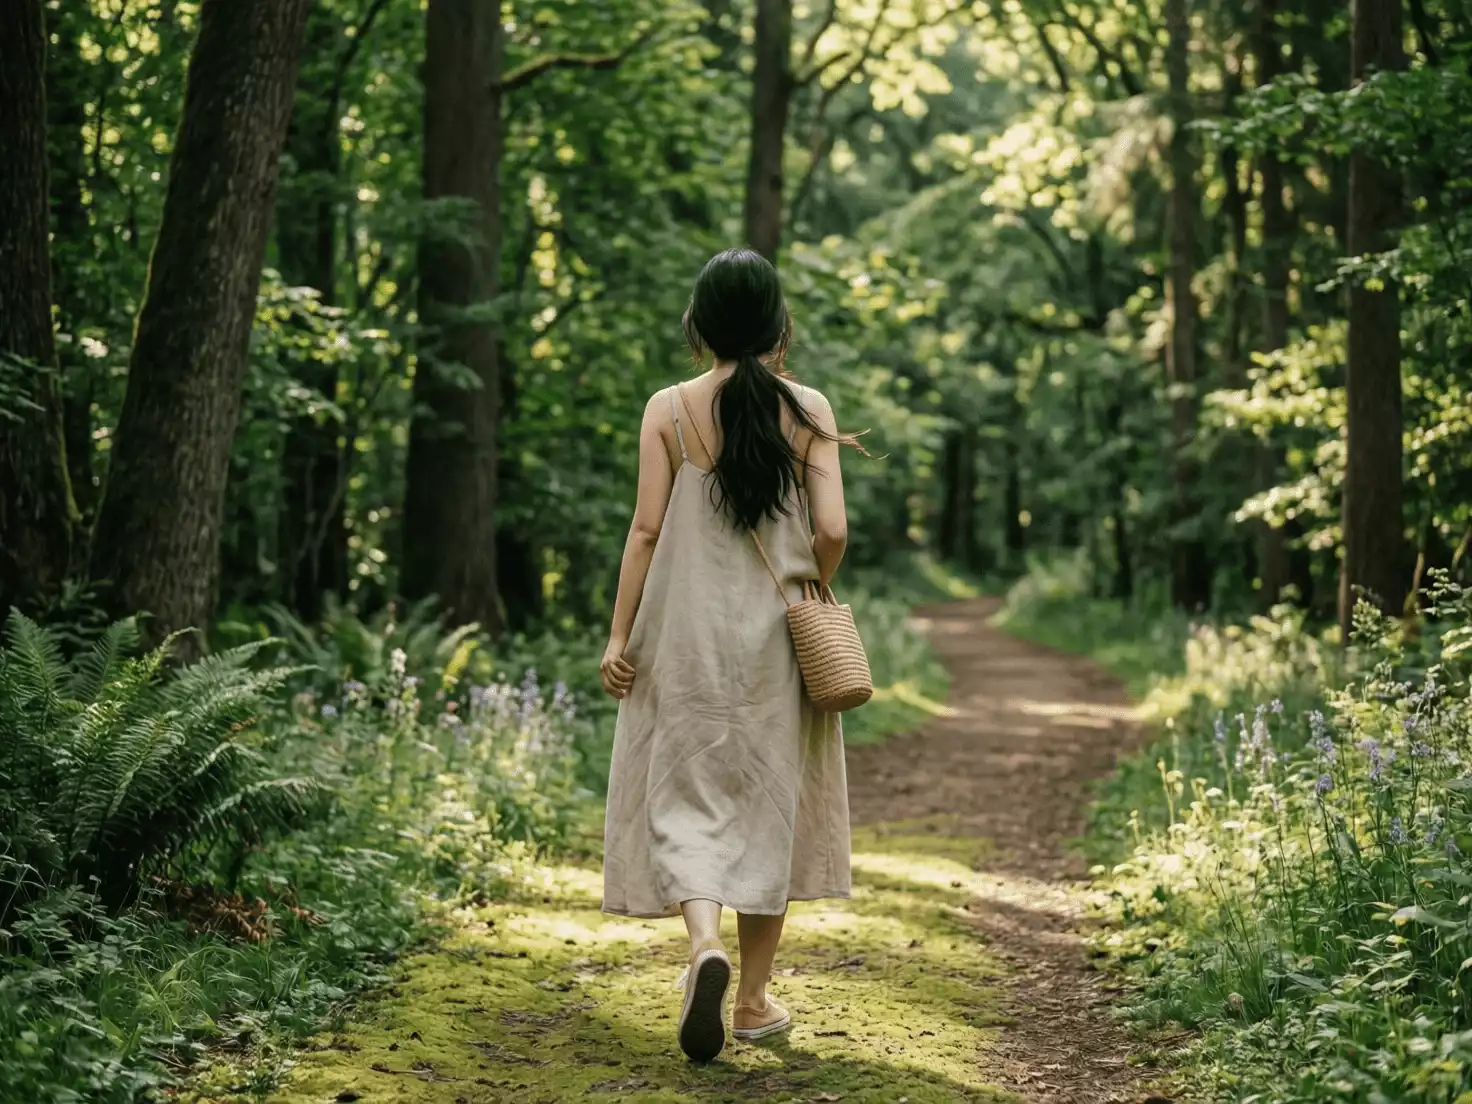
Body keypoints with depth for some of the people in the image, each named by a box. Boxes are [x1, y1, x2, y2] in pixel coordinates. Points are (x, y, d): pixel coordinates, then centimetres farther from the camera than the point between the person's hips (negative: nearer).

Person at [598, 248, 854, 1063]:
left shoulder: (669, 410, -3)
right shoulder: (808, 410, -2)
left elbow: (647, 528, -6)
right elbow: (832, 530, -8)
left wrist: (620, 635, -1)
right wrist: (808, 592, 12)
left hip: (686, 634, -1)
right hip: (775, 636, 1)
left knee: (685, 797, 6)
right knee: (768, 801, 11)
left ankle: (705, 943, -21)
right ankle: (754, 999, 17)